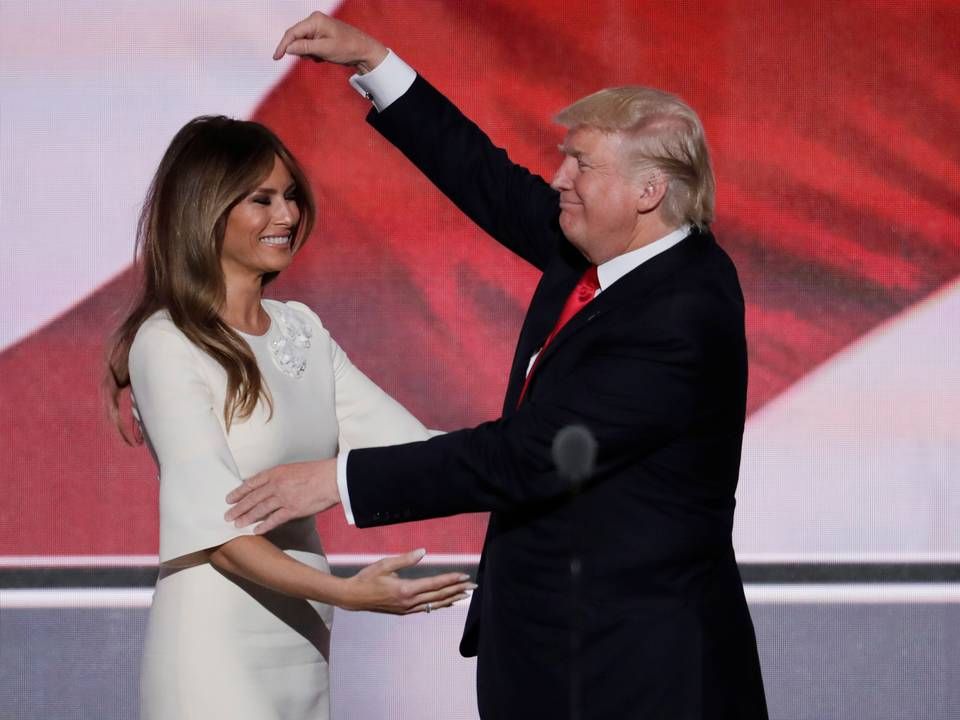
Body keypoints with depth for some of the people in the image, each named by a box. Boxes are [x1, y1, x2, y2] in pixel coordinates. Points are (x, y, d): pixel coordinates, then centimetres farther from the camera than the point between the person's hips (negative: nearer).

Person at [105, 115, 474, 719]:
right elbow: (215, 531, -20)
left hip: (303, 636, 7)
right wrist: (348, 593, -30)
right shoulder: (168, 346, -12)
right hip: (218, 640, -6)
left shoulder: (302, 331, 11)